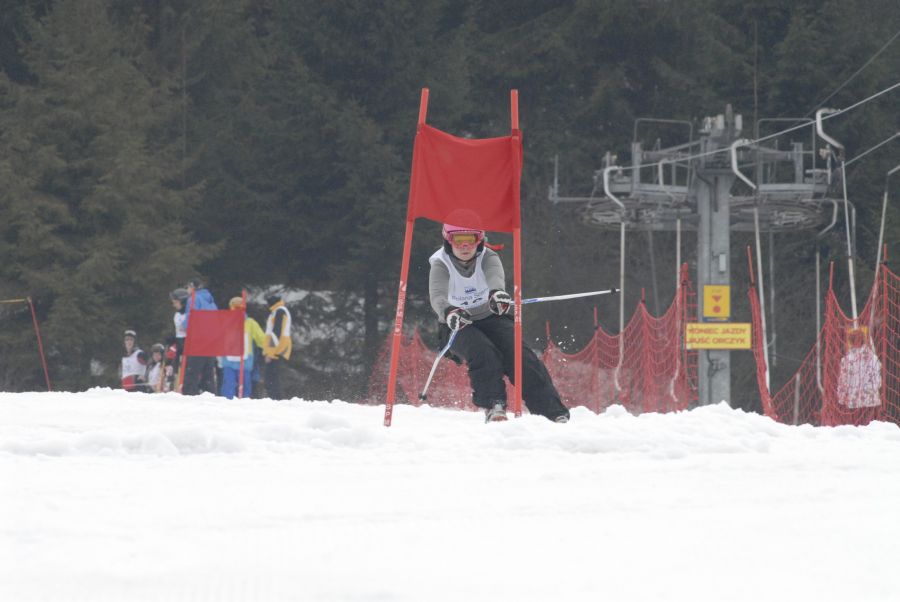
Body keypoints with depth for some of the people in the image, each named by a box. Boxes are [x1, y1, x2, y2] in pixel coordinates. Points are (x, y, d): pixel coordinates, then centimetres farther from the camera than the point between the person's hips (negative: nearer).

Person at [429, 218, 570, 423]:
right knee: (483, 354, -33)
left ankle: (553, 412, -26)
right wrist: (449, 311, -57)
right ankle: (494, 406, -29)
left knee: (519, 355, -22)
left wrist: (497, 293, -61)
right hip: (458, 325, -1)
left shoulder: (487, 258, -10)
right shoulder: (441, 265, -12)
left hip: (491, 318, 1)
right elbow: (437, 296, -32)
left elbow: (495, 276, -35)